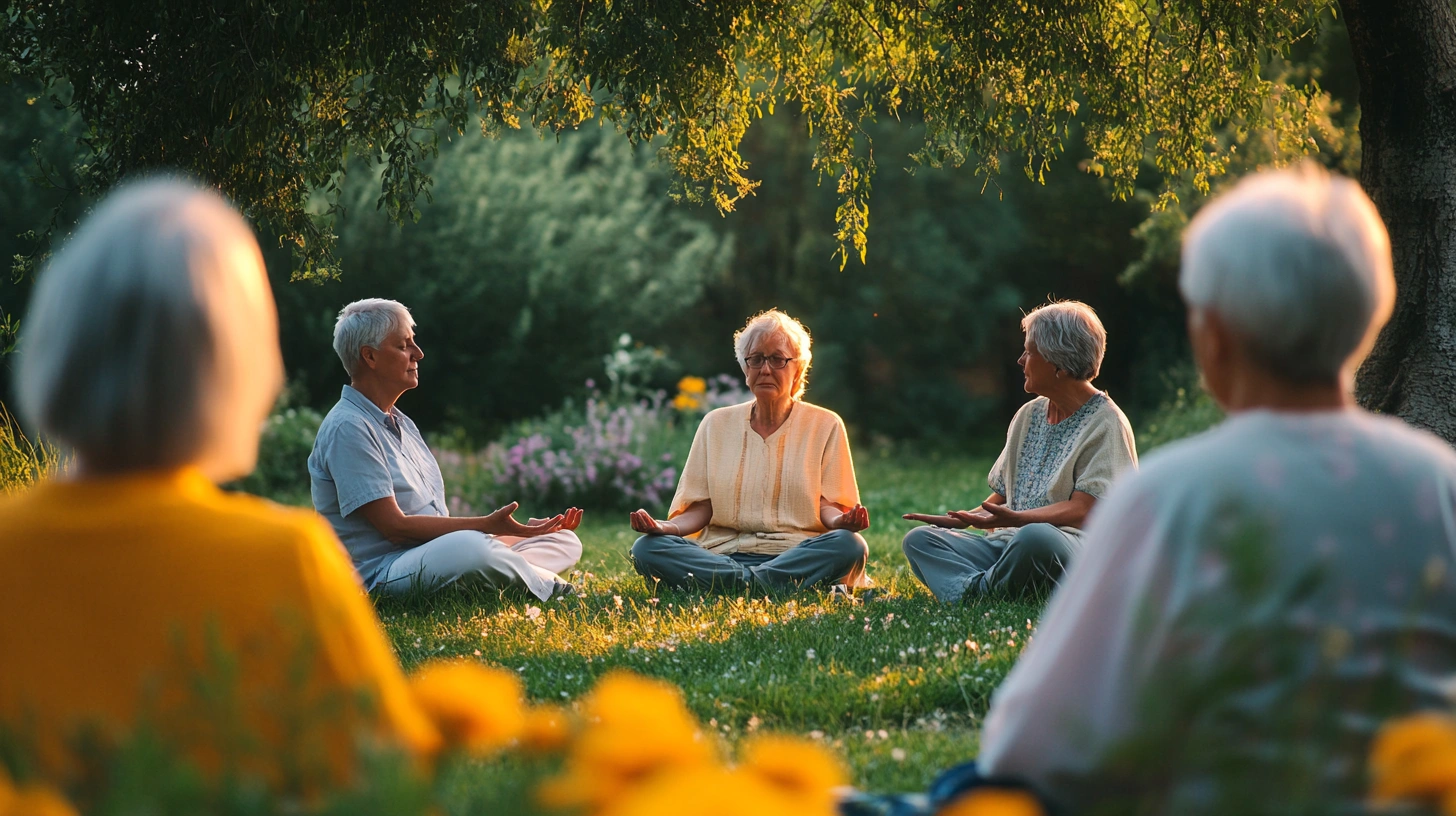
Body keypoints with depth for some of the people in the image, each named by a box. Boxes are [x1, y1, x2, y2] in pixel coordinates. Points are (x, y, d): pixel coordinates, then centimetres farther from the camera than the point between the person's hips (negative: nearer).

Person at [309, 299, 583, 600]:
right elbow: (394, 526, -17)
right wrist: (487, 525, -19)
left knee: (565, 540, 9)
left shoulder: (402, 424, 21)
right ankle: (547, 586, -14)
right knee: (468, 547, -40)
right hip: (380, 573, -10)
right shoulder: (348, 428, -11)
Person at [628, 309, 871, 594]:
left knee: (849, 545, -34)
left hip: (798, 556, -1)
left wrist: (840, 521, -21)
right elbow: (700, 508, 10)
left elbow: (827, 505, 4)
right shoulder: (716, 424, 16)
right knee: (646, 549, -26)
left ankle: (743, 584, -32)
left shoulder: (825, 425, 11)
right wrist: (667, 527, -12)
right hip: (724, 554, 1)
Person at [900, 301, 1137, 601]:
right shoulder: (1028, 416, 18)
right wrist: (961, 520, 5)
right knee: (919, 539, -8)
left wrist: (1012, 519, -27)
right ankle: (973, 592, -35)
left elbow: (1081, 511, -14)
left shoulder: (1106, 424, -5)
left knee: (1035, 537, -41)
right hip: (1009, 542, 8)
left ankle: (978, 591, -16)